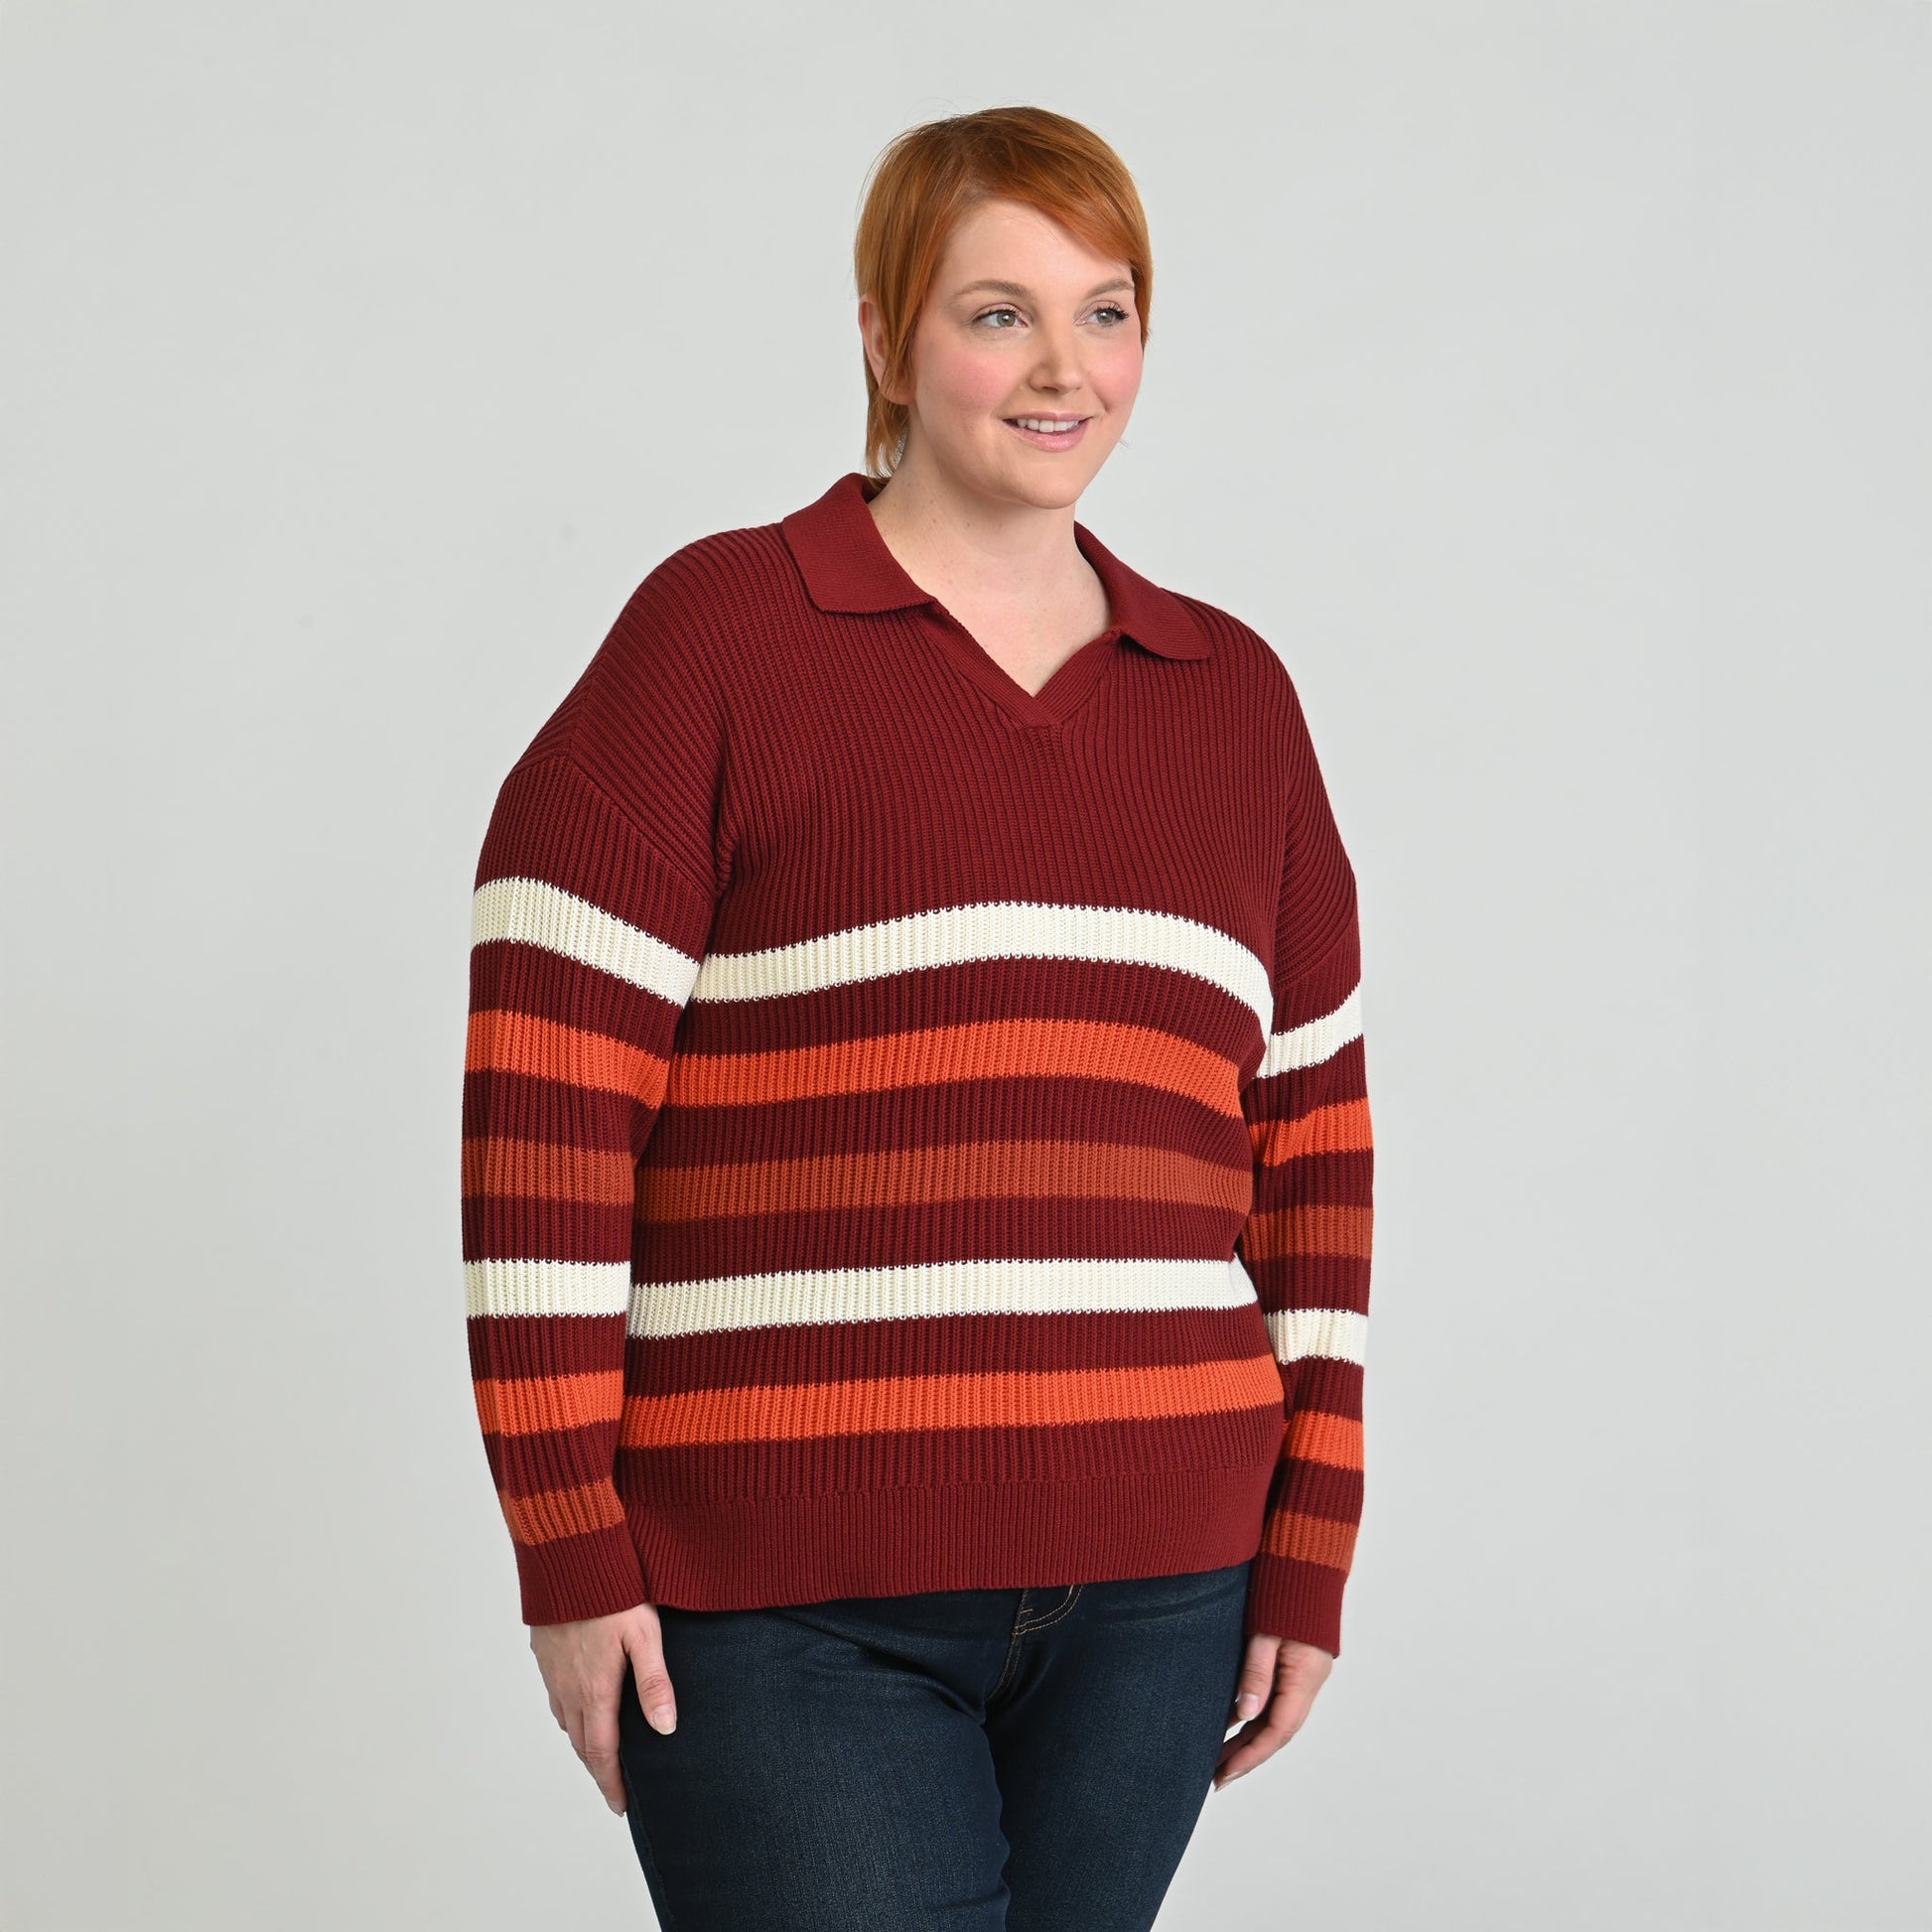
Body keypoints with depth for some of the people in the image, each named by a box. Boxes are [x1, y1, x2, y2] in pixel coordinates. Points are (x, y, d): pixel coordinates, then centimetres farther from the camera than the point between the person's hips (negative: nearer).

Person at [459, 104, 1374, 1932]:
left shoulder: (1232, 694, 13)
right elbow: (542, 1089, -6)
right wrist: (569, 1551, -9)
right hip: (788, 1606, -4)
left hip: (1153, 1596, 5)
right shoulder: (718, 632, -2)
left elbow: (1311, 1136, 15)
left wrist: (1308, 1557, 11)